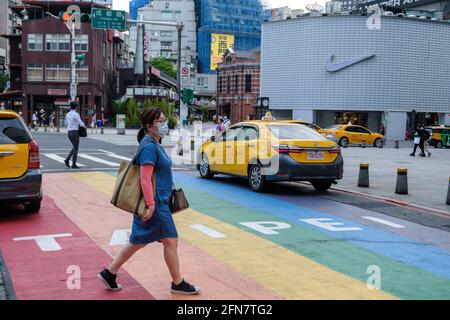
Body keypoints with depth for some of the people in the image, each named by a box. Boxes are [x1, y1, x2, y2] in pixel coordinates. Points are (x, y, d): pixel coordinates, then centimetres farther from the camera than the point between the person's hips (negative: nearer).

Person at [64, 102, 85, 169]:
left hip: (69, 132, 8)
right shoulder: (76, 114, -14)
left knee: (74, 147, 20)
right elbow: (81, 124, -13)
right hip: (75, 132, -8)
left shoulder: (68, 114, 11)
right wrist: (83, 124, 10)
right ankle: (74, 165, 0)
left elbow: (66, 123, 26)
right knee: (75, 149, -1)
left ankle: (67, 159, 5)